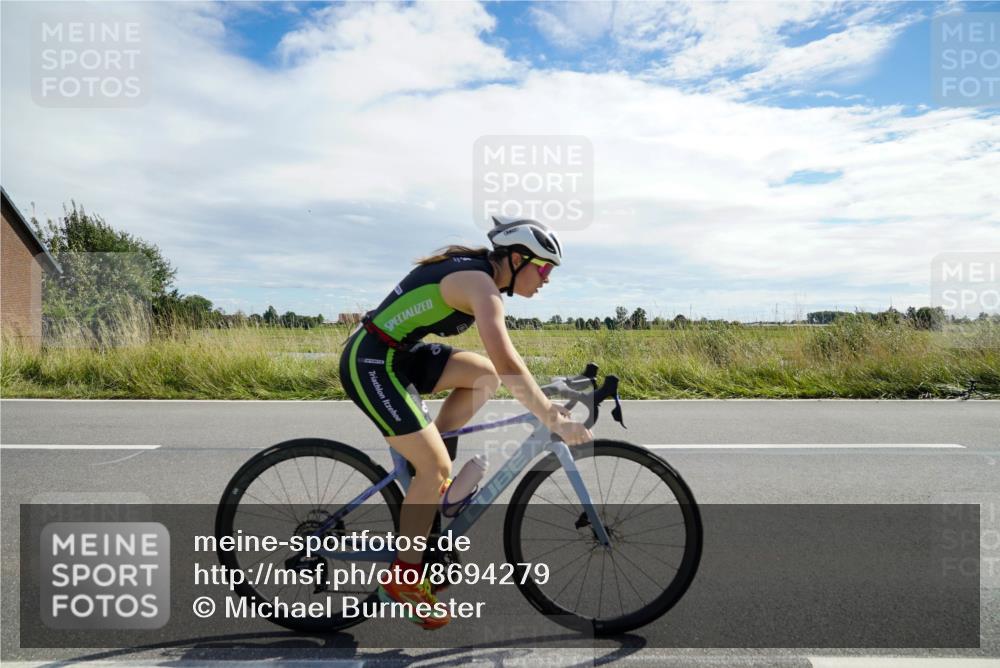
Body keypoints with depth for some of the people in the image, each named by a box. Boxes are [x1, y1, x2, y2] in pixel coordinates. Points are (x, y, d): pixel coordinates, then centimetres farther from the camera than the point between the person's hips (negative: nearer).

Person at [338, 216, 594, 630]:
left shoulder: (475, 271, 12)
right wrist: (554, 421, -22)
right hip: (370, 364, -9)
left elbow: (500, 365, 20)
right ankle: (403, 580, 6)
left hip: (395, 355, 9)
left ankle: (426, 470, 11)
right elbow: (509, 366, -29)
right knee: (438, 468, -9)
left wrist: (546, 403, 18)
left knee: (483, 373, 5)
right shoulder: (481, 284, -18)